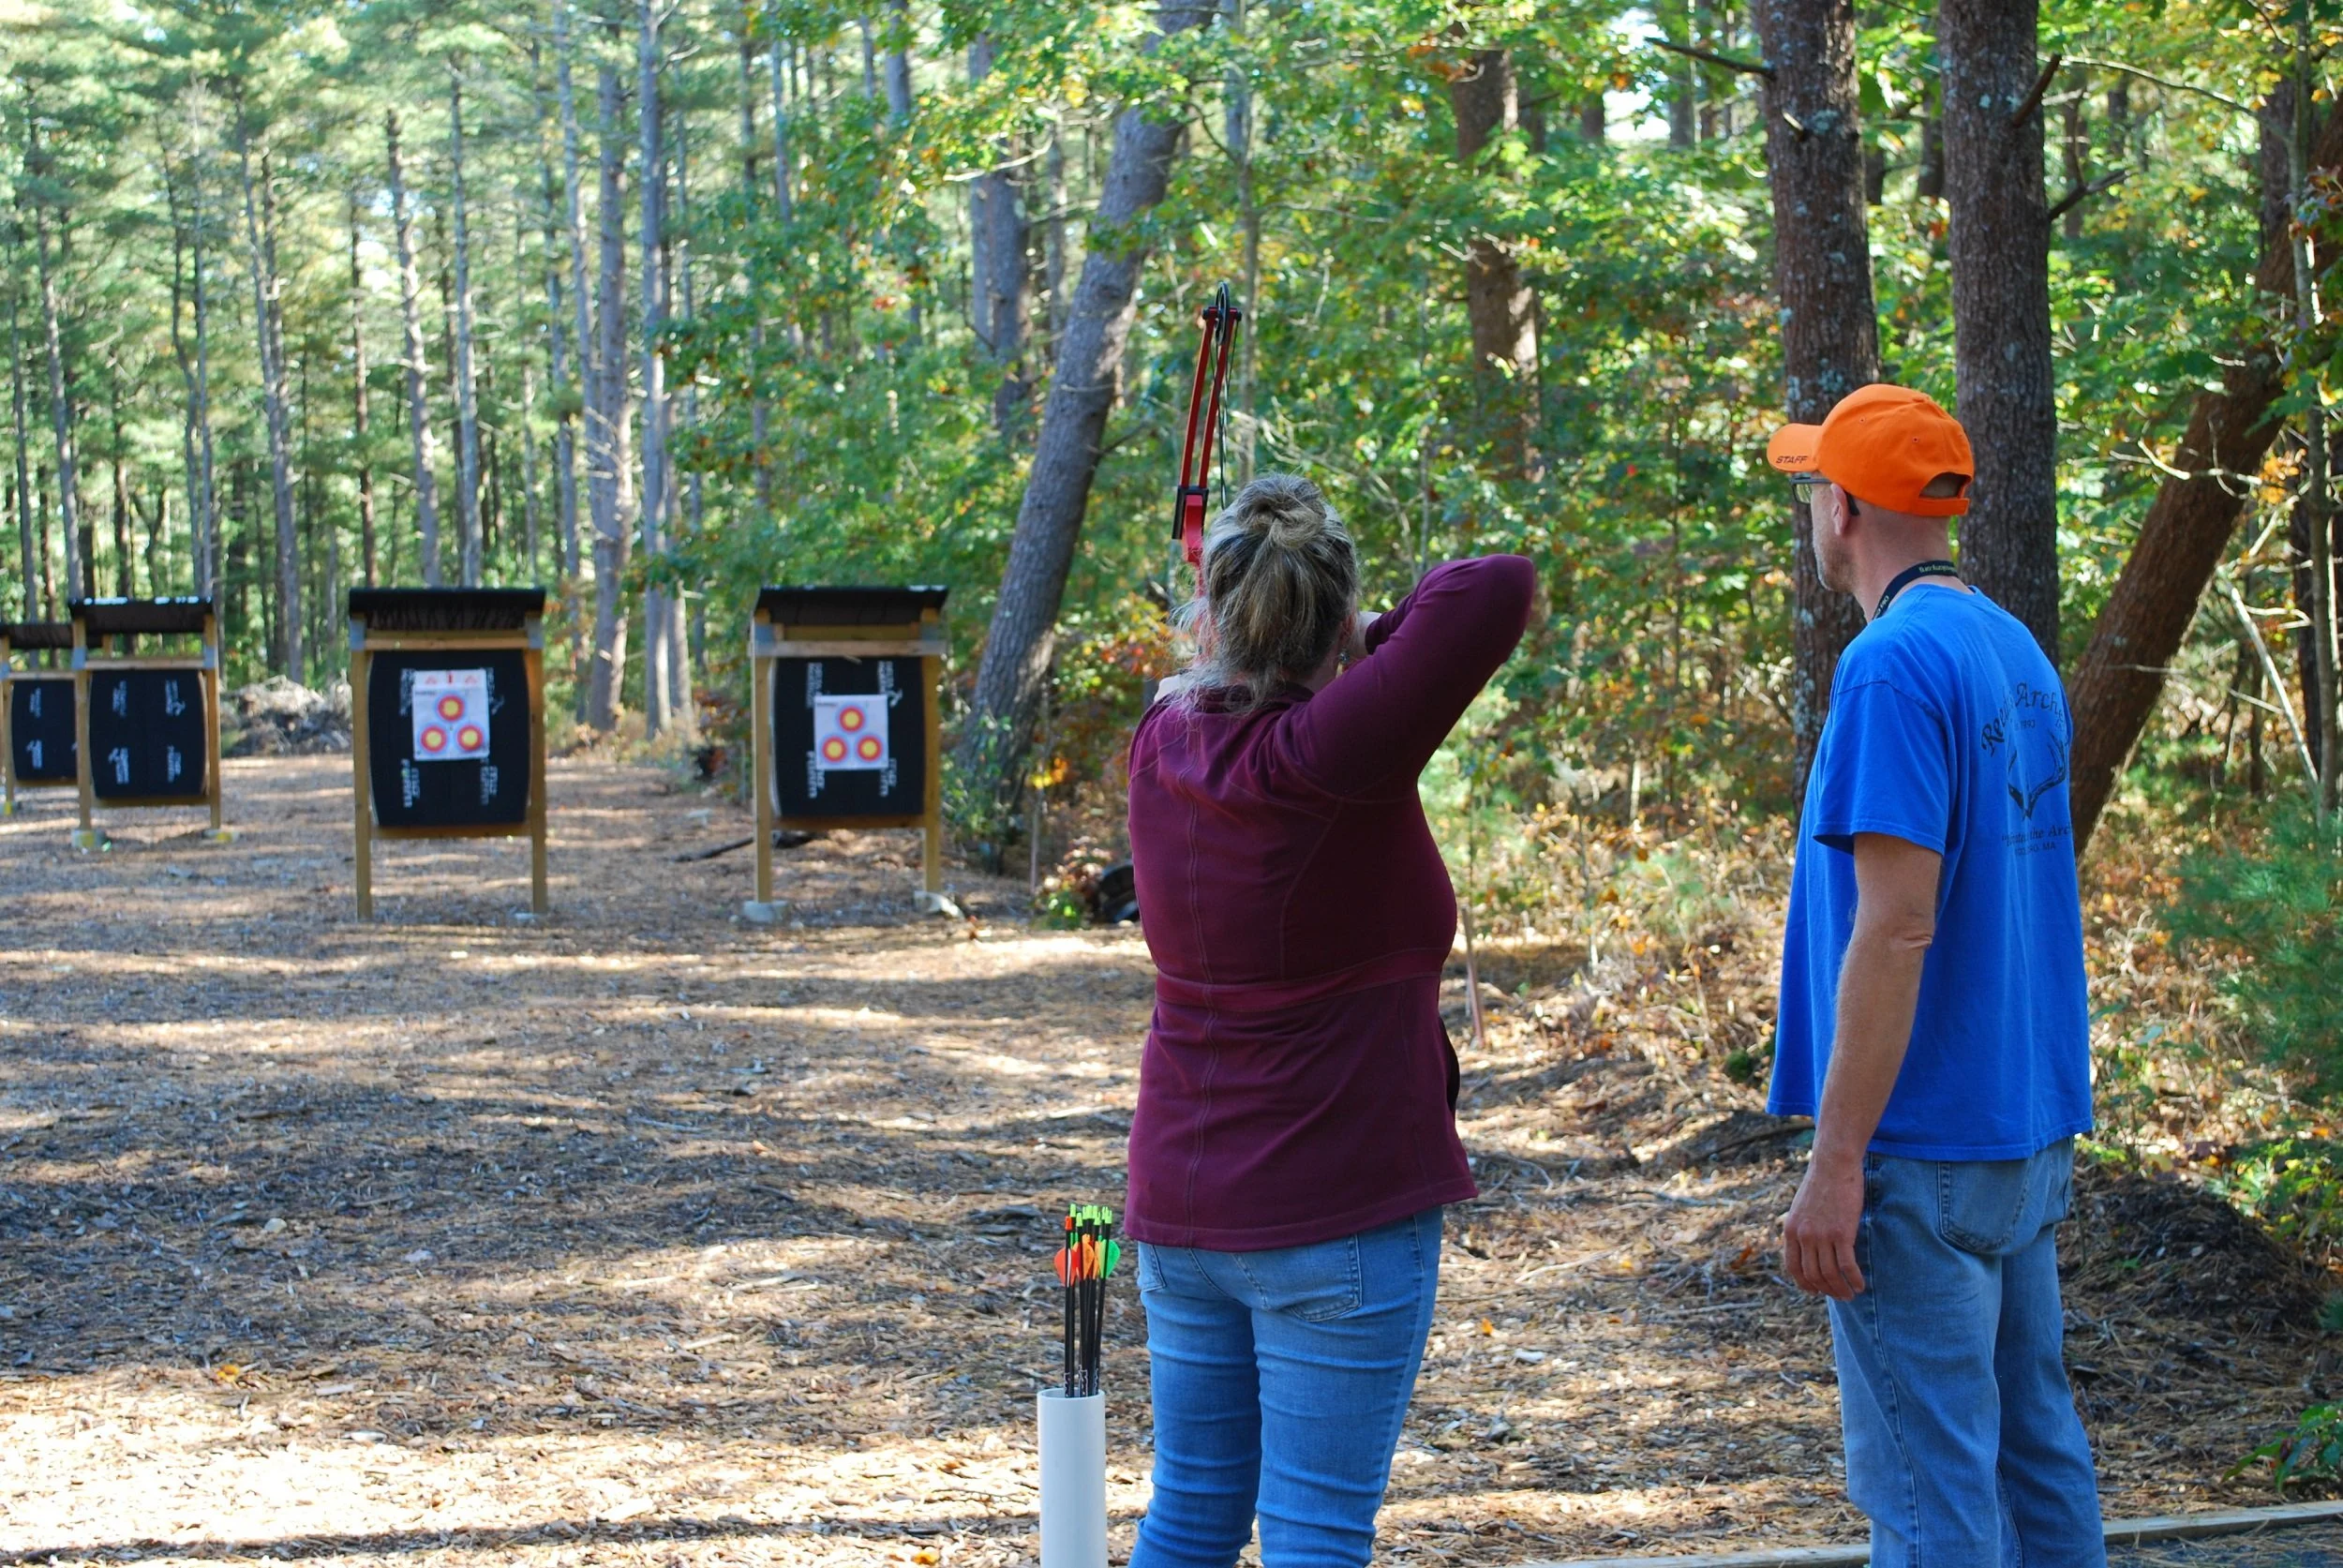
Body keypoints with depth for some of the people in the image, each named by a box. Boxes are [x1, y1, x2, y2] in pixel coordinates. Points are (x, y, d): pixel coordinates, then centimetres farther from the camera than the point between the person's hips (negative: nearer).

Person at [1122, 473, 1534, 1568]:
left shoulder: (1167, 745, 0)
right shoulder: (1328, 757, -19)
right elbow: (1497, 591, -24)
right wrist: (1412, 616, -8)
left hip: (1180, 1212, 7)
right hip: (1337, 1219, -7)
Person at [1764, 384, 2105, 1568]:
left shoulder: (1896, 664, -17)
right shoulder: (2017, 651, 12)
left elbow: (1895, 926, -22)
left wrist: (1836, 1163, -21)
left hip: (1922, 1151, -9)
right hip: (2030, 1131, 9)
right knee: (2033, 1447, 16)